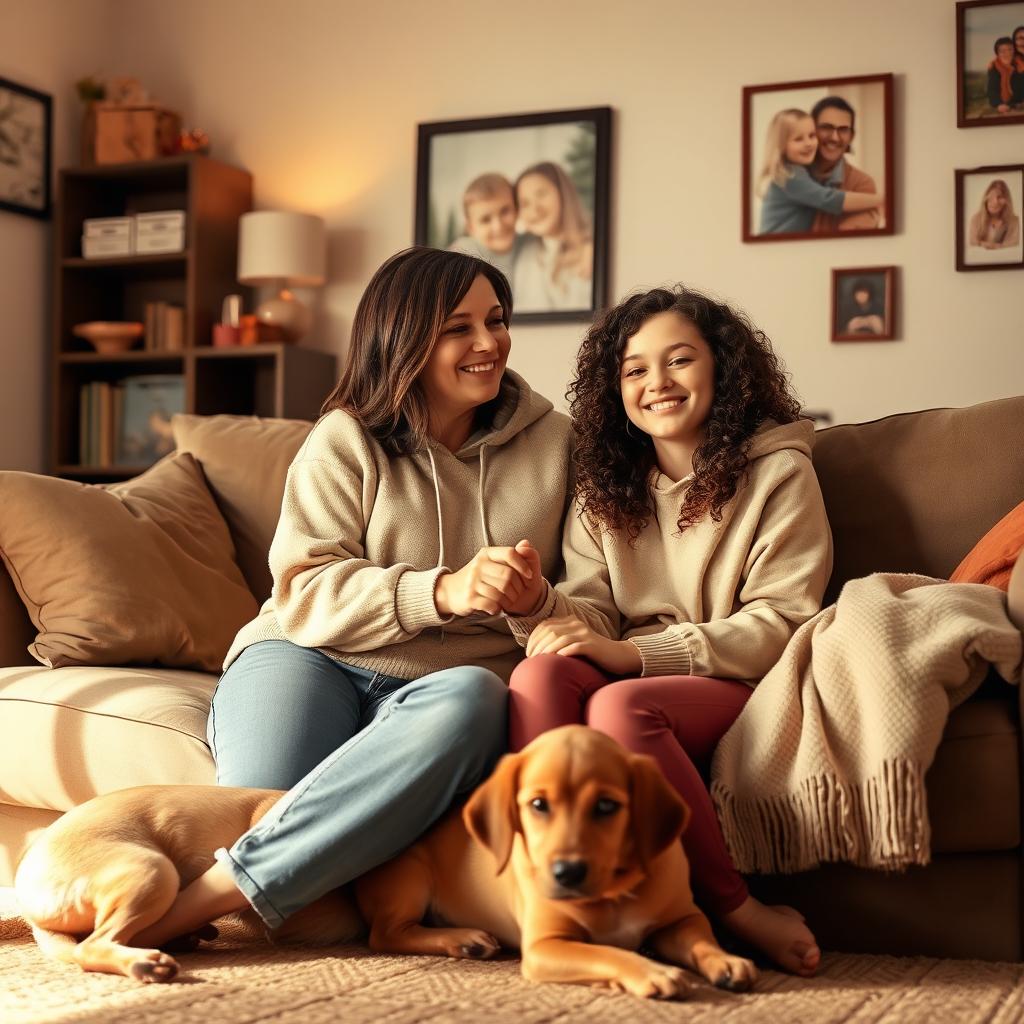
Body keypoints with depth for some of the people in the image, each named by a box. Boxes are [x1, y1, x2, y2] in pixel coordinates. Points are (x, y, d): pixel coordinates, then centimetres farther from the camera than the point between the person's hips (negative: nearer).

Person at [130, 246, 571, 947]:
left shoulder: (553, 441, 15)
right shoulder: (346, 441, 7)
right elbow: (306, 595, -5)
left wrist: (537, 601, -8)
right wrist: (444, 592, -21)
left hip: (443, 683, 2)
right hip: (313, 660, -1)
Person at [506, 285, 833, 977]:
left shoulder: (778, 472, 2)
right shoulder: (606, 487, 17)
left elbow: (781, 625, -7)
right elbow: (593, 614, 7)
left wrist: (634, 653, -16)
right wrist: (538, 604, -18)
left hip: (744, 687, -4)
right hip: (631, 674, 4)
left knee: (620, 706, -34)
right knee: (539, 673, -28)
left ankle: (734, 910, -20)